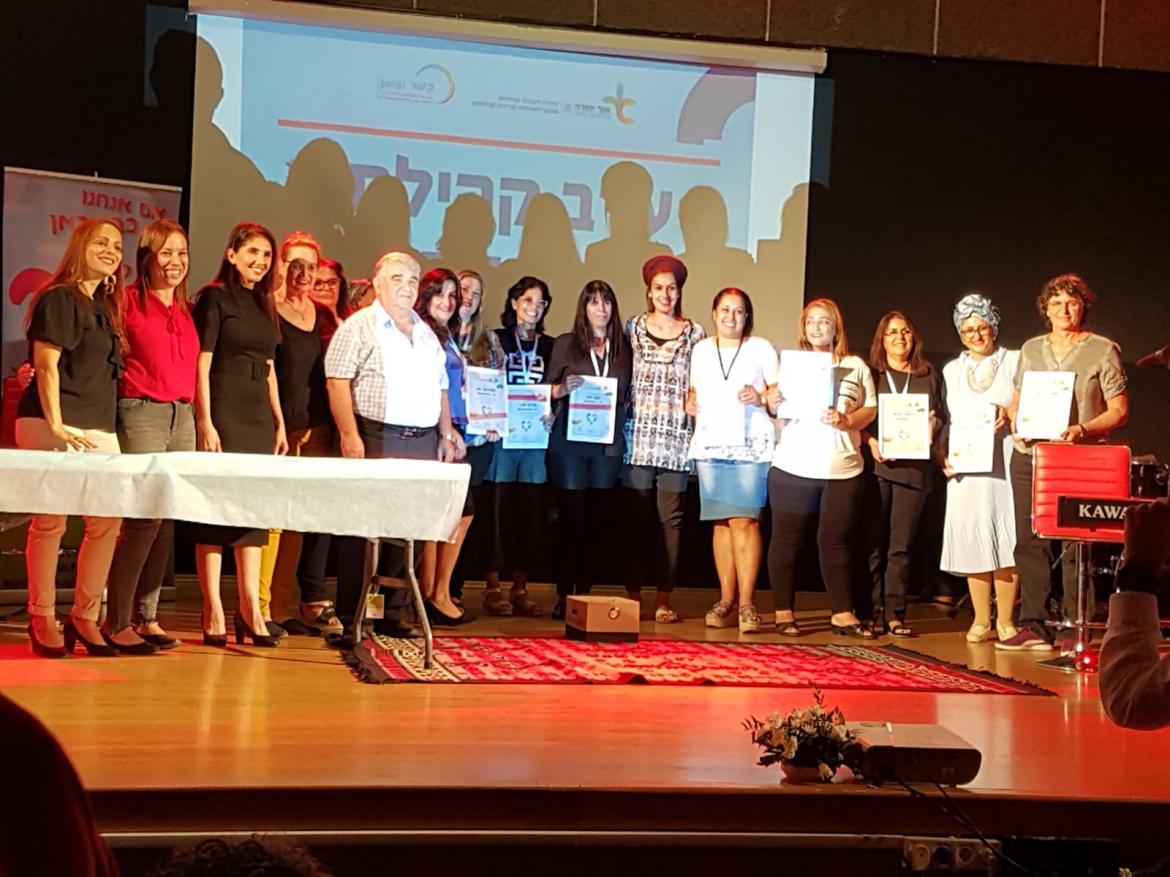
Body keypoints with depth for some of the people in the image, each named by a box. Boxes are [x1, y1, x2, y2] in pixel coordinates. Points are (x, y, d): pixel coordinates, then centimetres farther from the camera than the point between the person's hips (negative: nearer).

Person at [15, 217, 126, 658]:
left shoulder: (105, 307, 19)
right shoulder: (58, 298, -4)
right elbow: (45, 365, -11)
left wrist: (105, 424, 16)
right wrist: (56, 423, -18)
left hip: (99, 427, 8)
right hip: (54, 426, -8)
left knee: (107, 521, 1)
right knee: (51, 520, -6)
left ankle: (85, 617, 10)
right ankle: (42, 619, 3)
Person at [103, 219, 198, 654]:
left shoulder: (185, 311, 17)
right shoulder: (128, 300, -4)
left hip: (182, 417, 7)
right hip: (141, 414, -7)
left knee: (166, 521, 6)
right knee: (143, 518, -12)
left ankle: (146, 617, 12)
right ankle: (116, 621, -5)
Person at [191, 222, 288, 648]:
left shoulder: (264, 305, 16)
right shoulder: (215, 298, -3)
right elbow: (202, 363, -9)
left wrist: (280, 422, 14)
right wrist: (205, 422, -16)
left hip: (259, 417, 7)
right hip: (224, 413, -7)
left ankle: (250, 608, 8)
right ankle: (213, 612, -1)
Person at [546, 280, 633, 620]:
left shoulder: (623, 348, 12)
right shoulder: (565, 344, 6)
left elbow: (629, 395, 16)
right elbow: (547, 391, 7)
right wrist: (562, 389, -13)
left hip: (608, 444, 2)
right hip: (570, 441, -2)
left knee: (597, 519, 2)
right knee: (572, 518, -4)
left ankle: (585, 594, 9)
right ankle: (564, 595, 0)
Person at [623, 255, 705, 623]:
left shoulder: (694, 333, 8)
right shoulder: (633, 327, 10)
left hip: (676, 437, 0)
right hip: (639, 435, 0)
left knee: (670, 517, 0)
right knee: (638, 516, 0)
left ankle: (664, 599, 4)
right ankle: (633, 595, 6)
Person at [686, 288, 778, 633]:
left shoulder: (761, 349, 6)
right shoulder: (701, 349, 15)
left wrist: (761, 397, -13)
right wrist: (691, 402, 4)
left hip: (751, 445, -3)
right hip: (710, 443, 3)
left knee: (744, 520, -11)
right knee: (721, 522, 2)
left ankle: (746, 603, -9)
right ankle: (726, 599, 7)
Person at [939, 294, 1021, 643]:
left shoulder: (1014, 362, 9)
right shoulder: (952, 370, 18)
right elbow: (946, 421, 17)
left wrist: (1010, 413, -15)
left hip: (1004, 465, -2)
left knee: (1006, 539, -6)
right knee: (972, 542, 0)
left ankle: (1005, 620, 0)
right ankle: (981, 621, 6)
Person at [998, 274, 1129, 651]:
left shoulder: (1103, 350, 2)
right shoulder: (1030, 349, 14)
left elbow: (1119, 410, -1)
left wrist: (1082, 429, -17)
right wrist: (1015, 420, -2)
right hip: (1029, 455, 4)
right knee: (1030, 542, 2)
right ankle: (1034, 627, 7)